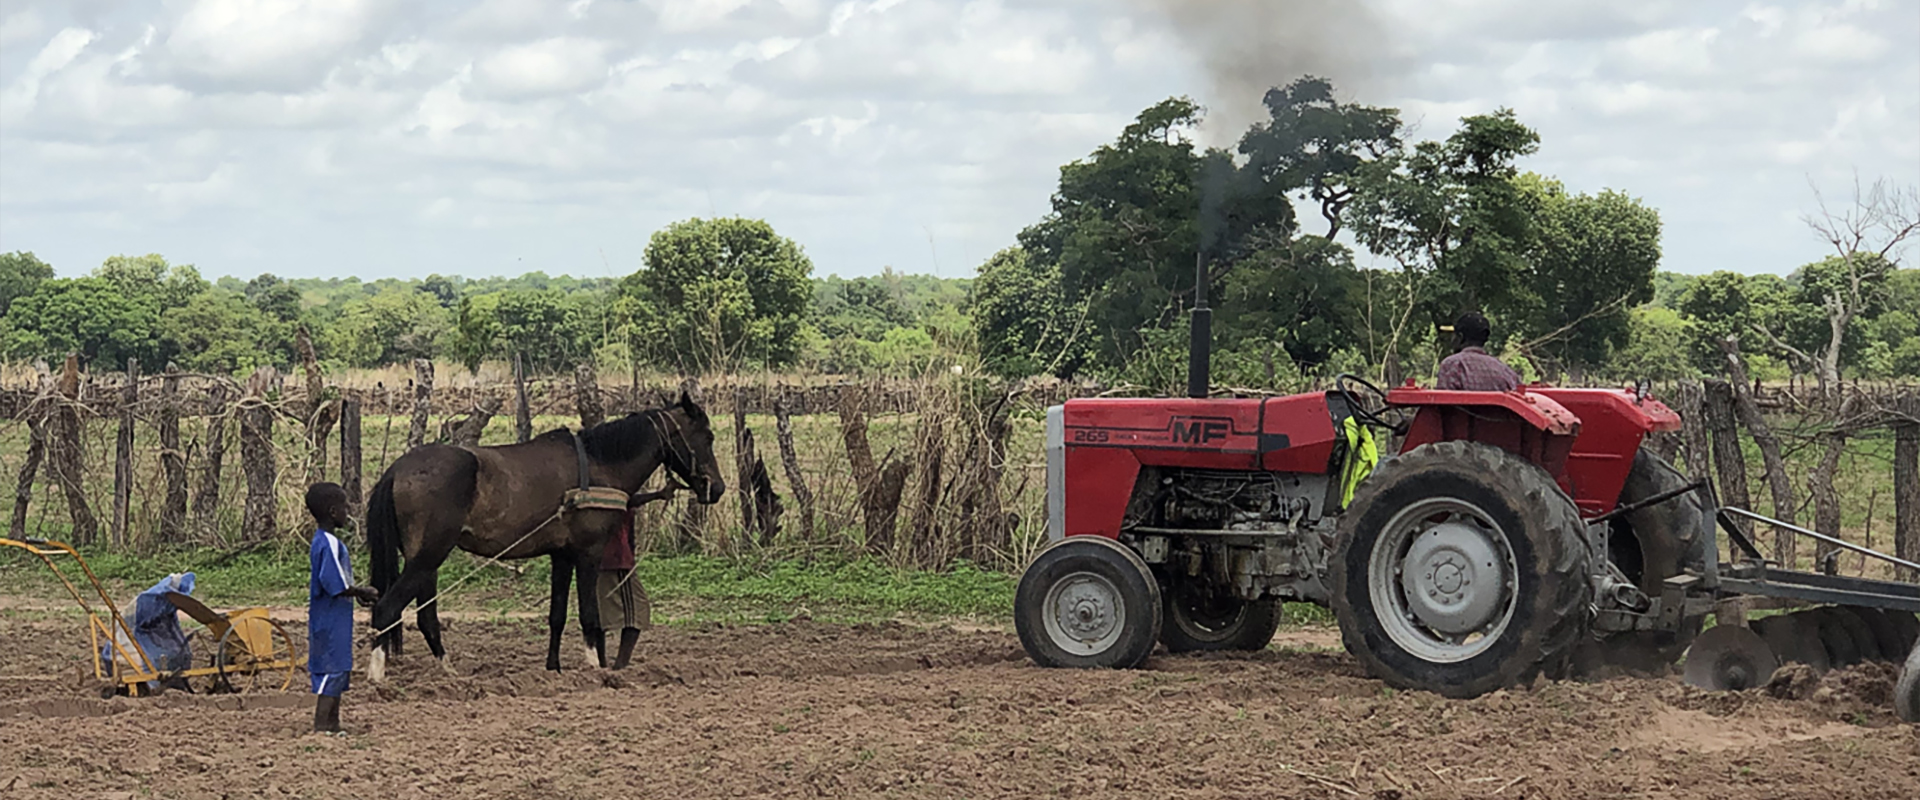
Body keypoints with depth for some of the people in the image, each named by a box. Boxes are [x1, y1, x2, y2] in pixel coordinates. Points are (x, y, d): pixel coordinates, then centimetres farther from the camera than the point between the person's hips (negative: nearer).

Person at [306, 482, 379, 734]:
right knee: (332, 673, -8)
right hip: (331, 623, -10)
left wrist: (358, 592, 10)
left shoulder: (322, 541, 13)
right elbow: (336, 586, -24)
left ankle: (332, 725, 20)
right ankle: (320, 727, -8)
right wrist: (363, 592, -12)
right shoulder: (330, 544, -18)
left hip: (331, 623, 10)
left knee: (338, 672, 14)